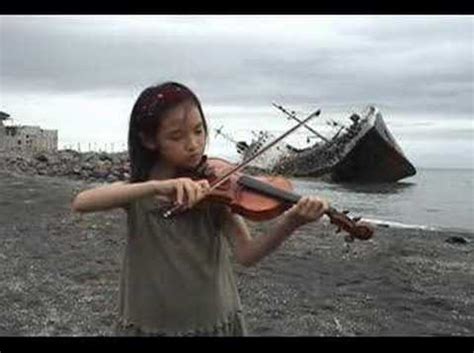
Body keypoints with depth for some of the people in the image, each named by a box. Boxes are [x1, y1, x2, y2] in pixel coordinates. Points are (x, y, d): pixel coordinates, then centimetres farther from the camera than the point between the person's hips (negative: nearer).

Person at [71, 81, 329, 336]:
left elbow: (247, 254, -17)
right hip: (148, 324, 1)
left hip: (215, 321, 0)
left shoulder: (215, 187, -8)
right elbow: (80, 203, -25)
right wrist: (156, 186, -37)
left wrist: (290, 222, -35)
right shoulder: (136, 192, -6)